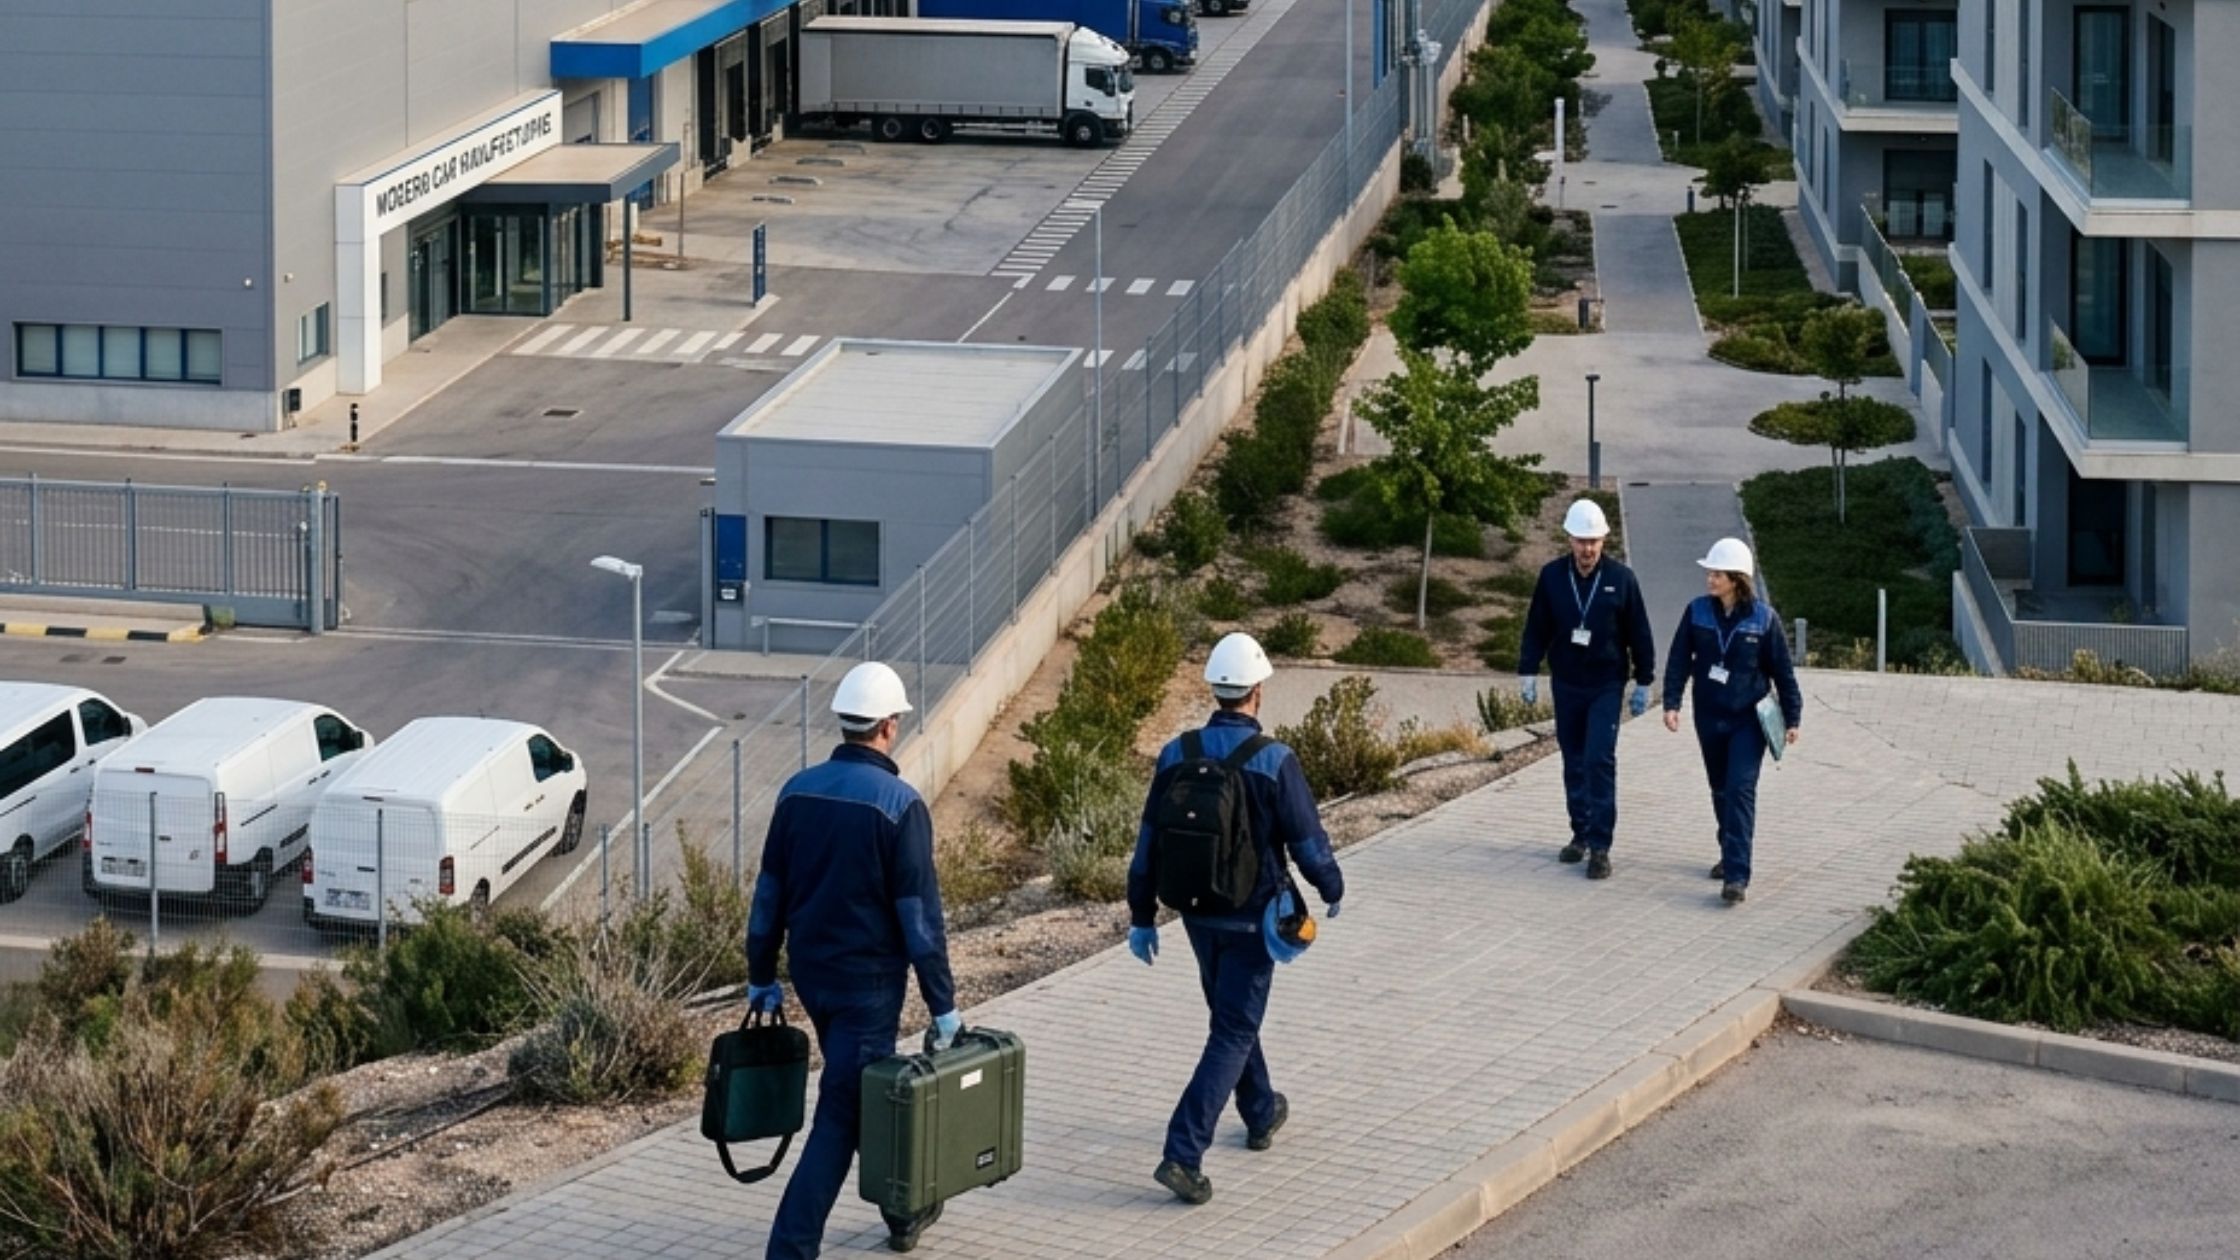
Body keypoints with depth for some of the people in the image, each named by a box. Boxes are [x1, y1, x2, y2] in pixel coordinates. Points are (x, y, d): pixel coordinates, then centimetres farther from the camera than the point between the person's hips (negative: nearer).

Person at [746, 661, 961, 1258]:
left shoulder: (799, 791, 1)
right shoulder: (899, 804, -17)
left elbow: (770, 891, 7)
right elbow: (919, 913, -16)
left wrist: (762, 975, 17)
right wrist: (942, 1004, -10)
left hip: (811, 973, 7)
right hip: (868, 979, -7)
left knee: (863, 1094, 24)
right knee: (840, 1117, -5)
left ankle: (904, 1210, 39)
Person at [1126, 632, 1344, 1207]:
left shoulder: (1176, 756, -6)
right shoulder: (1274, 761, -19)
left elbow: (1149, 844, -1)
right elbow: (1308, 842, -12)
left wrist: (1142, 917, 9)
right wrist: (1331, 889, 8)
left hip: (1198, 915, 5)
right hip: (1252, 918, -5)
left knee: (1232, 1015, 25)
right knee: (1233, 1033, -1)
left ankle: (1261, 1114, 45)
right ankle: (1183, 1155, -12)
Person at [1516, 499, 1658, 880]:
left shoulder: (1621, 578, -6)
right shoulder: (1552, 576, -1)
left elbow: (1639, 633, -1)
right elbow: (1536, 628, 5)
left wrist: (1643, 682, 0)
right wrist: (1529, 672, 1)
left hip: (1606, 686, -3)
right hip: (1566, 685, 3)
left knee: (1600, 760, -11)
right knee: (1574, 762, 10)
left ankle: (1600, 846, -10)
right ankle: (1581, 835, 23)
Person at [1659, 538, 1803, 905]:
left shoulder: (1763, 618, -10)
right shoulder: (1698, 612, -3)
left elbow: (1783, 671, -3)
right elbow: (1679, 660, -2)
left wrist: (1792, 717, 0)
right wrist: (1672, 703, -13)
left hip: (1748, 719, -4)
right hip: (1709, 716, 4)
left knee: (1740, 790, -12)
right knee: (1721, 790, 16)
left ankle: (1737, 876, -17)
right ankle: (1730, 854, 35)